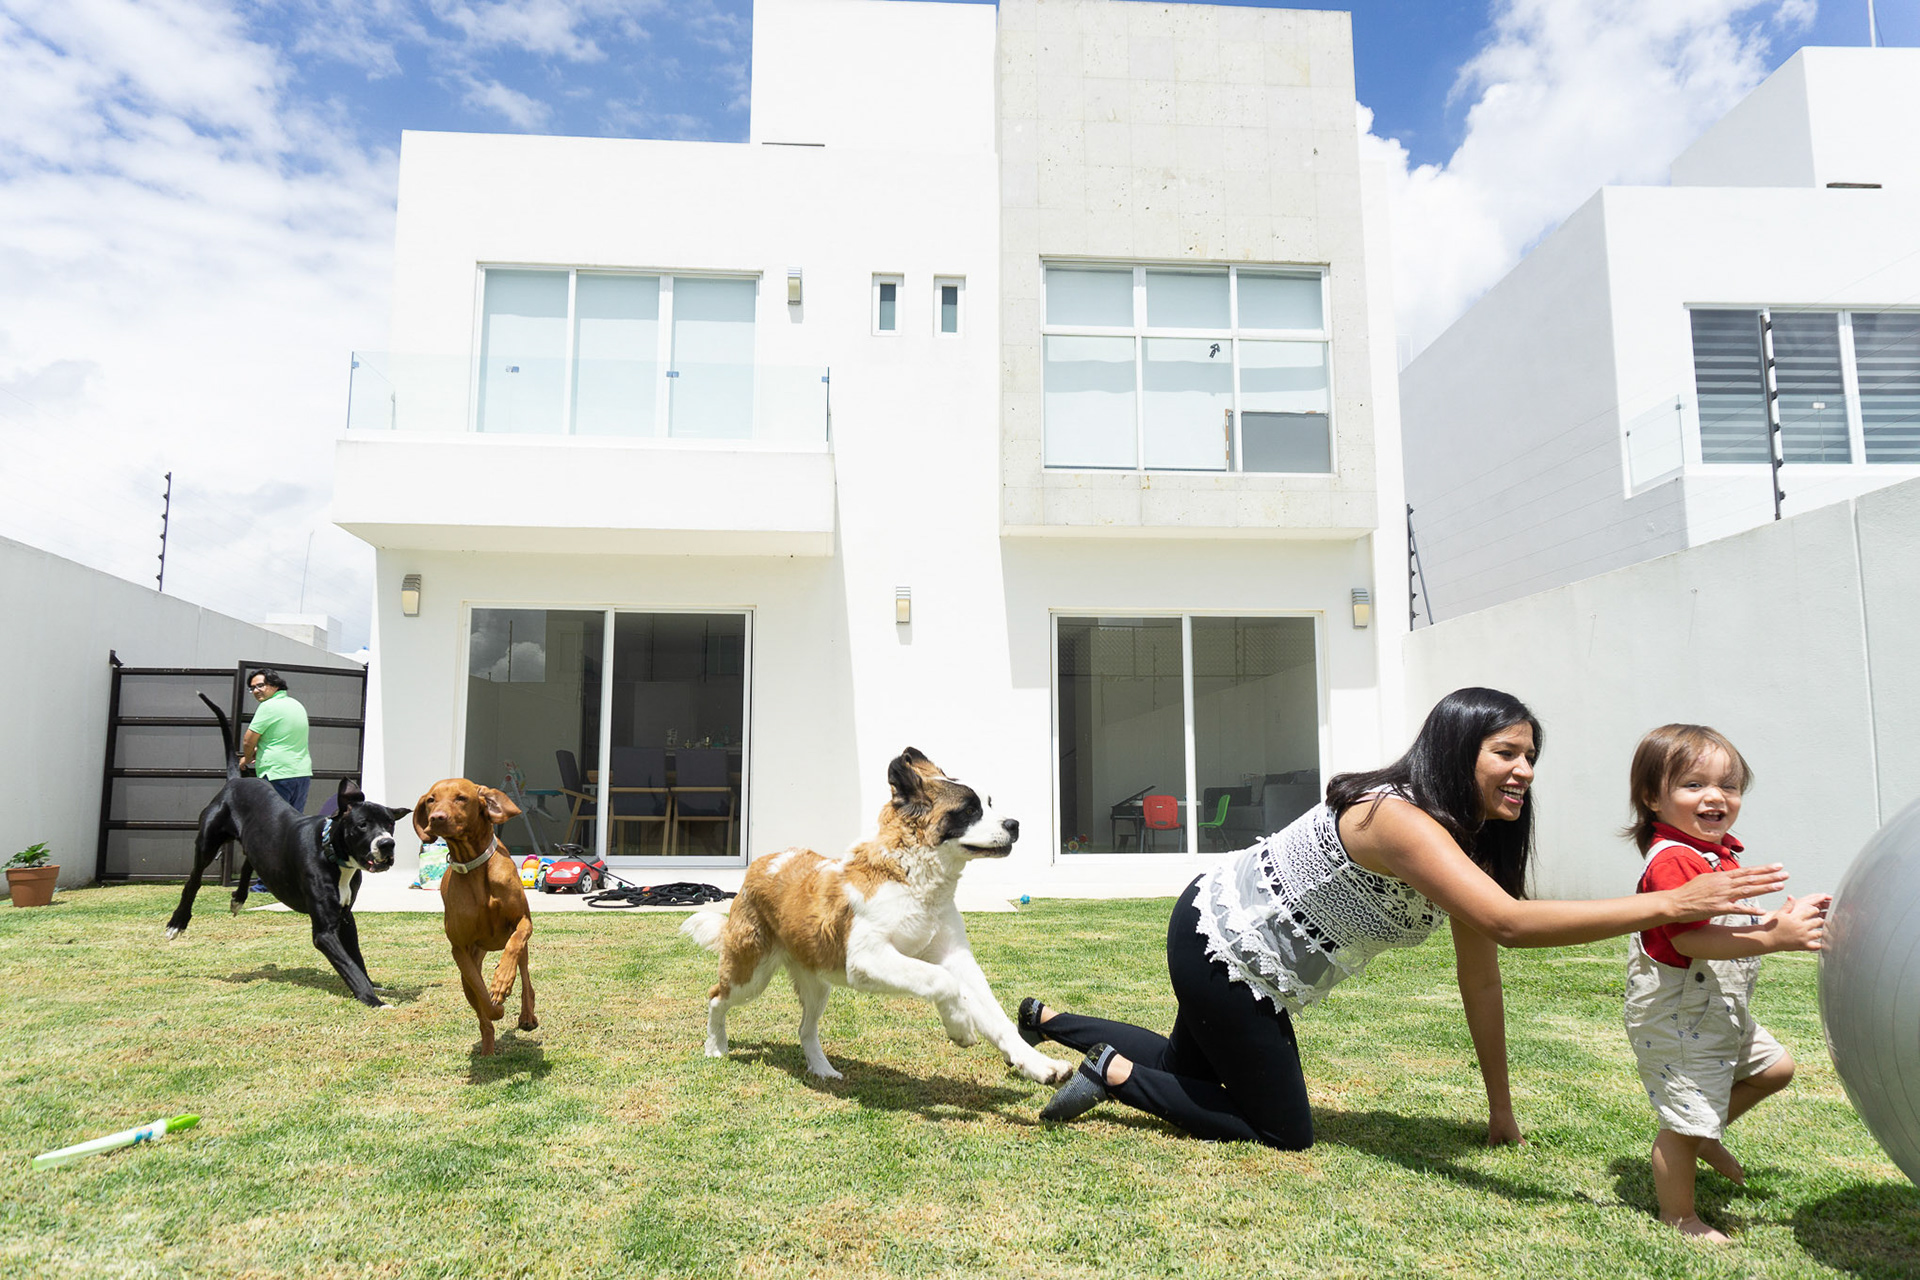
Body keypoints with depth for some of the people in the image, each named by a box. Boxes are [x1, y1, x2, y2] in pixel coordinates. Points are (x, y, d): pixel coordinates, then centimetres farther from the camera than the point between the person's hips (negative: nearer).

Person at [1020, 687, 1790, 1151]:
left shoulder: (1462, 839, -1)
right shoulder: (1400, 818, -30)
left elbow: (1480, 977, 2)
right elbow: (1510, 924, -43)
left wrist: (1501, 1106, 4)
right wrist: (1671, 904, -43)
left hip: (1234, 950, 9)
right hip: (1219, 943, -9)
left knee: (1192, 1067, 27)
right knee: (1283, 1131, 3)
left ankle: (1049, 1022, 36)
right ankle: (1113, 1074, 8)